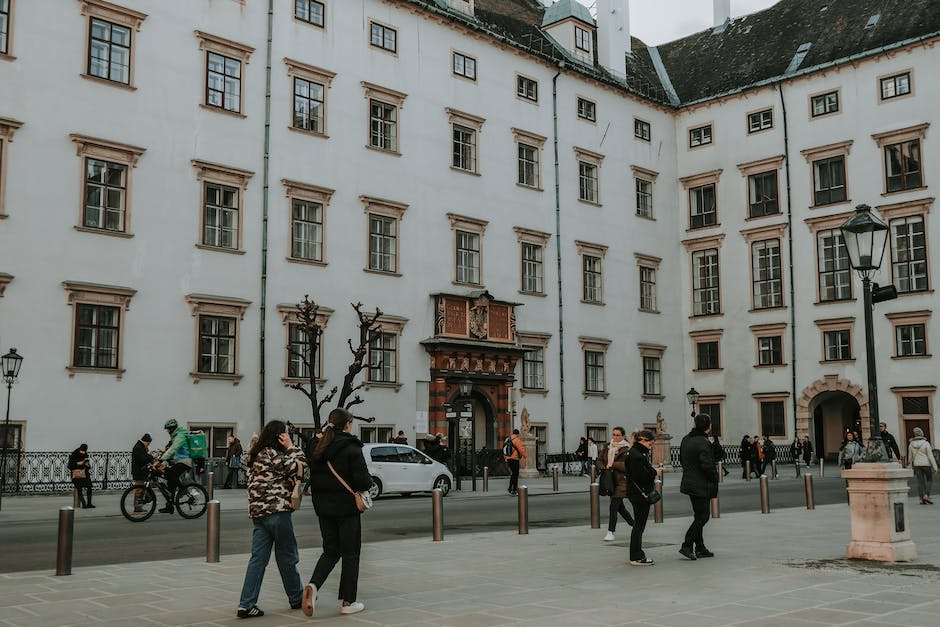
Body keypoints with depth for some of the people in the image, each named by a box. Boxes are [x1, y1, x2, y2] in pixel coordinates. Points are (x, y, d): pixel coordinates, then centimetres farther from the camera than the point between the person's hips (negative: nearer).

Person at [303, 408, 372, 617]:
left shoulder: (319, 448, 5)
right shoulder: (351, 448, -13)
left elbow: (313, 479, 9)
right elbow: (363, 481, -18)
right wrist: (368, 483, 3)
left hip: (324, 508, 6)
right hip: (346, 508, -5)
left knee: (330, 551, 15)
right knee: (350, 553, 6)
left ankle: (312, 586, -9)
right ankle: (348, 602, 10)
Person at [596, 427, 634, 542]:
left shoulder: (626, 449, -10)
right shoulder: (607, 447, 11)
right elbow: (599, 460, 15)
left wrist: (613, 464, -19)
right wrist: (604, 467, -5)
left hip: (621, 481, -7)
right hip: (610, 480, 7)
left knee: (614, 506, -11)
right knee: (619, 506, 15)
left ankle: (610, 532, -7)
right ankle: (635, 525, 32)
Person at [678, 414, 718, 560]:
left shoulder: (685, 440, 8)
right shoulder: (703, 442, -20)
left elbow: (681, 459, 17)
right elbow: (707, 465, -23)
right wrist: (715, 479, -9)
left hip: (689, 482, 9)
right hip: (701, 486, -9)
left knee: (699, 515, 16)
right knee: (702, 516, -2)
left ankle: (700, 548, 19)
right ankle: (687, 545, -7)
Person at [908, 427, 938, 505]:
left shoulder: (911, 444, 0)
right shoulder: (926, 443, -12)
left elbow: (910, 457, 8)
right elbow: (930, 456, -14)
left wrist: (912, 466, 21)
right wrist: (935, 467, -10)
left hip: (917, 465, 3)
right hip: (926, 464, -3)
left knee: (920, 482, 6)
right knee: (929, 480, 11)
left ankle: (922, 499, 2)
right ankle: (926, 496, -5)